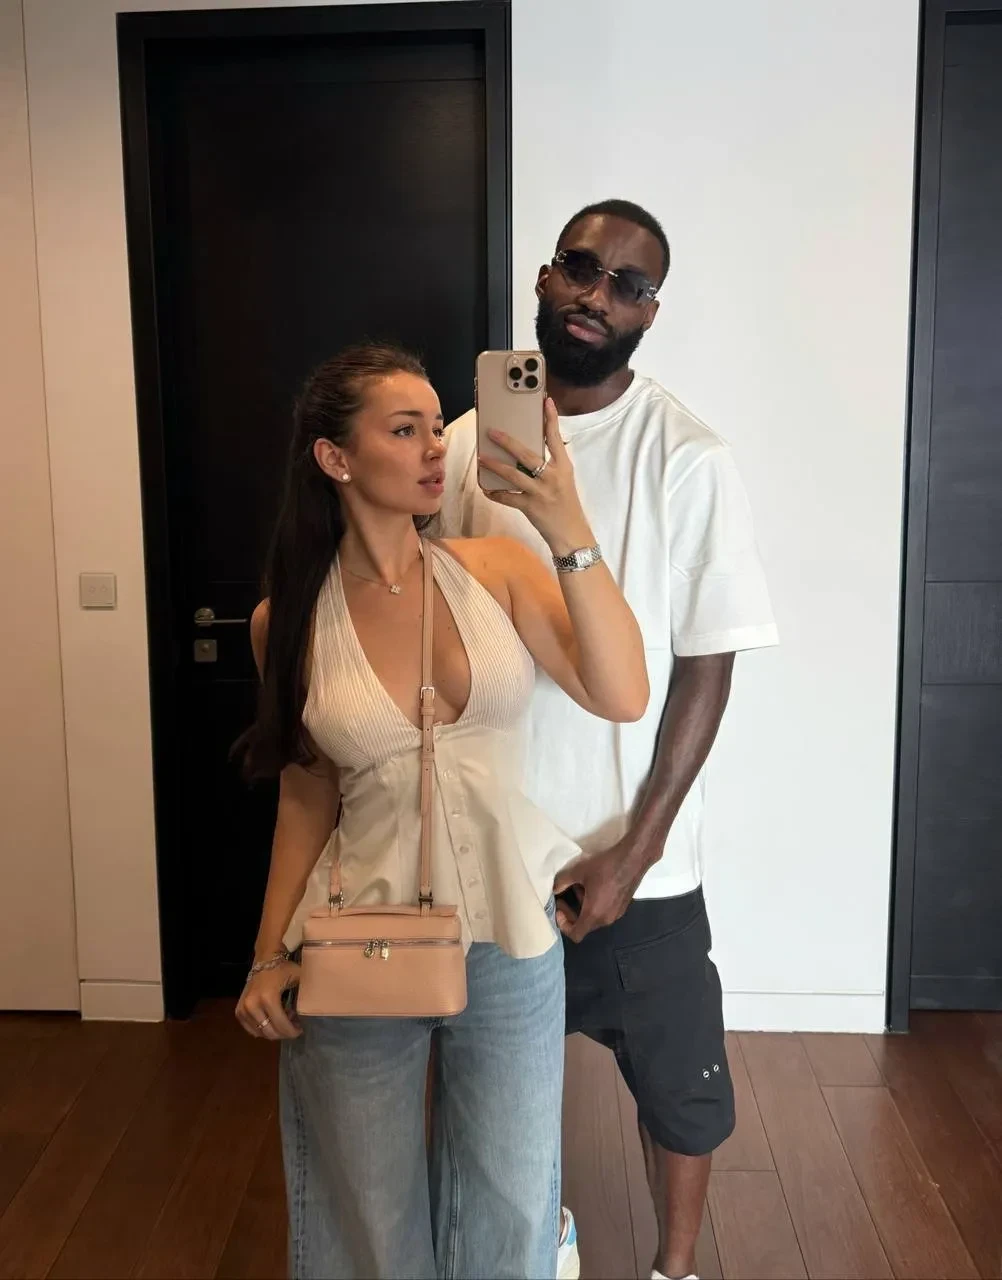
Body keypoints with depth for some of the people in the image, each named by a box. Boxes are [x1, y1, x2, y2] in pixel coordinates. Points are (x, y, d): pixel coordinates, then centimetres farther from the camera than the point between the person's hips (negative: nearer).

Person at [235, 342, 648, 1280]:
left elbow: (623, 697, -17)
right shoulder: (289, 620, -5)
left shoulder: (495, 568, -6)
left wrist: (568, 533, -24)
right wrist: (269, 956, 1)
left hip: (512, 939, 1)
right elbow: (307, 793, 4)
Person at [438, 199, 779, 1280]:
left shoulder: (688, 462, -11)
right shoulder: (468, 444, -1)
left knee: (676, 1081, 15)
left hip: (636, 855, -2)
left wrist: (634, 849, -13)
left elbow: (706, 667, -10)